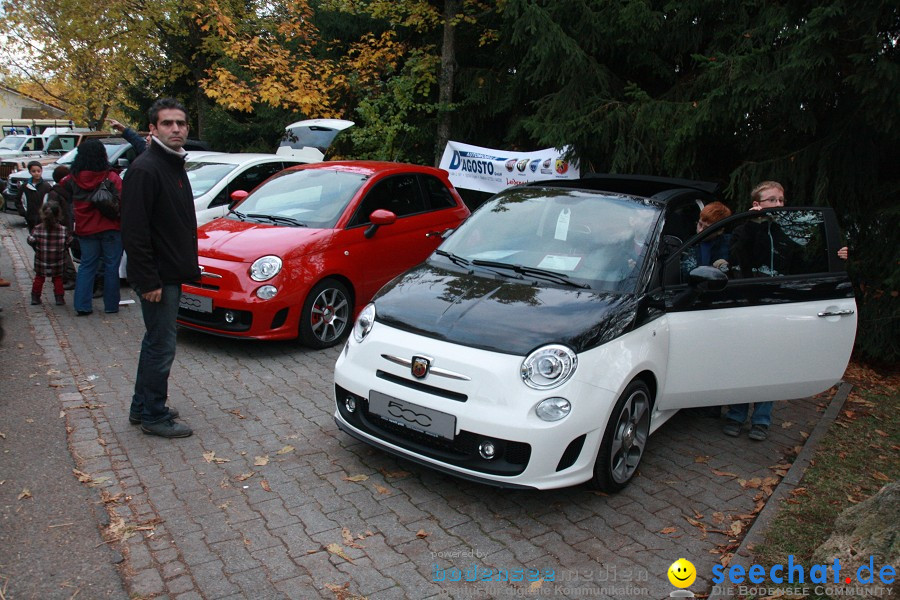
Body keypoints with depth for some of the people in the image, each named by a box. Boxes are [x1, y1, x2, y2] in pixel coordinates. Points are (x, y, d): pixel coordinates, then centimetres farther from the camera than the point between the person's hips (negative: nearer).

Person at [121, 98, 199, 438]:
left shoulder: (175, 165, 14)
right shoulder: (145, 169, -16)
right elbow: (134, 231, -21)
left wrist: (186, 267, 17)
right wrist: (149, 281, -23)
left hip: (172, 273, 10)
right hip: (157, 277, -10)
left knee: (155, 342, 18)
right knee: (161, 347, -2)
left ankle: (142, 408, 31)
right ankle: (154, 417, 12)